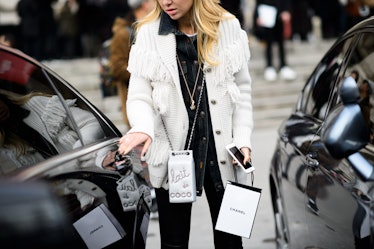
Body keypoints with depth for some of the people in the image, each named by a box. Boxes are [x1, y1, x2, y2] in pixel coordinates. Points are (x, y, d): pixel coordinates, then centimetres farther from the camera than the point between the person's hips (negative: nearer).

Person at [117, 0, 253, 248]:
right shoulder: (148, 33, -2)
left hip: (222, 155, 1)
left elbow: (242, 91, 6)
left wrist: (243, 140, -4)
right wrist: (142, 127, -26)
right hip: (172, 154, 0)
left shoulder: (229, 28, 1)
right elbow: (139, 97, -5)